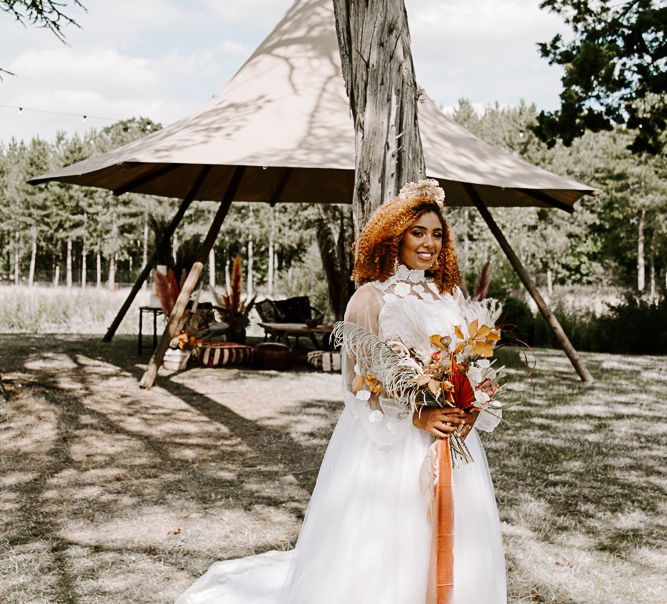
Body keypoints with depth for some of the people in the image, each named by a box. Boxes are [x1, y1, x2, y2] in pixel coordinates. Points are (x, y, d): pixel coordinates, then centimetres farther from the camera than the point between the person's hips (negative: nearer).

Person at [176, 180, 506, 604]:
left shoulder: (447, 296, 10)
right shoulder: (370, 298, -8)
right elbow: (357, 382, -11)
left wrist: (471, 409, -5)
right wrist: (416, 418, -21)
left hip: (449, 438, 6)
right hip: (389, 443, -5)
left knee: (449, 548, 12)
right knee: (381, 553, 2)